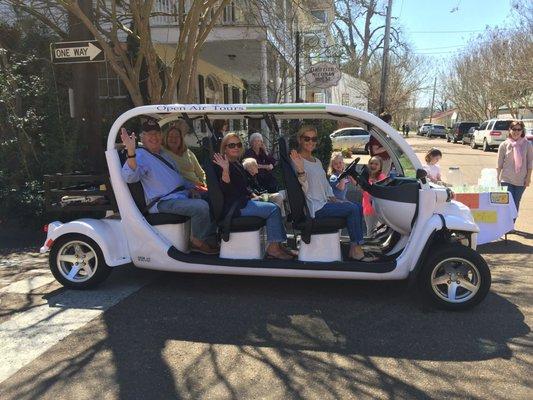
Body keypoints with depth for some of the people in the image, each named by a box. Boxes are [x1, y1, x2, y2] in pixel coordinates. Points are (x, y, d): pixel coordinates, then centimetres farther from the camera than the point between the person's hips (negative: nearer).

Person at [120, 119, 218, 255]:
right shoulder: (140, 155, -8)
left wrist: (190, 187, 14)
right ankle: (198, 242, -9)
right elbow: (129, 177, -29)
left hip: (182, 195, 10)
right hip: (163, 202, -10)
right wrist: (131, 152, -43)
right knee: (201, 207, -29)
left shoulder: (163, 153, 21)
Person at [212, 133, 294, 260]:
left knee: (274, 205, 10)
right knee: (273, 209, -15)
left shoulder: (236, 163, 16)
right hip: (234, 206, -10)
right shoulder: (222, 165, -13)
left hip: (243, 201, 10)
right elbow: (225, 189, -25)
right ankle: (272, 248, -11)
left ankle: (278, 244, 8)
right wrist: (225, 170, -36)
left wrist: (253, 195, 12)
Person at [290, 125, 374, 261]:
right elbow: (304, 189, -17)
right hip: (314, 208, -9)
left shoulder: (317, 162, 20)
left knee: (358, 207, -1)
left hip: (324, 203, 9)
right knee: (353, 209, -18)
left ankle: (354, 248, -1)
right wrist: (300, 170, -33)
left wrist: (332, 198, 8)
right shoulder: (297, 160, -9)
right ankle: (356, 250, -11)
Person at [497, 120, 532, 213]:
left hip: (521, 180, 2)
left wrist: (528, 177, -1)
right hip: (506, 180, -2)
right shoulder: (504, 145, -2)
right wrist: (497, 178, -1)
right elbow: (499, 164, 1)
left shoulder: (527, 145, 0)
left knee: (516, 204, 10)